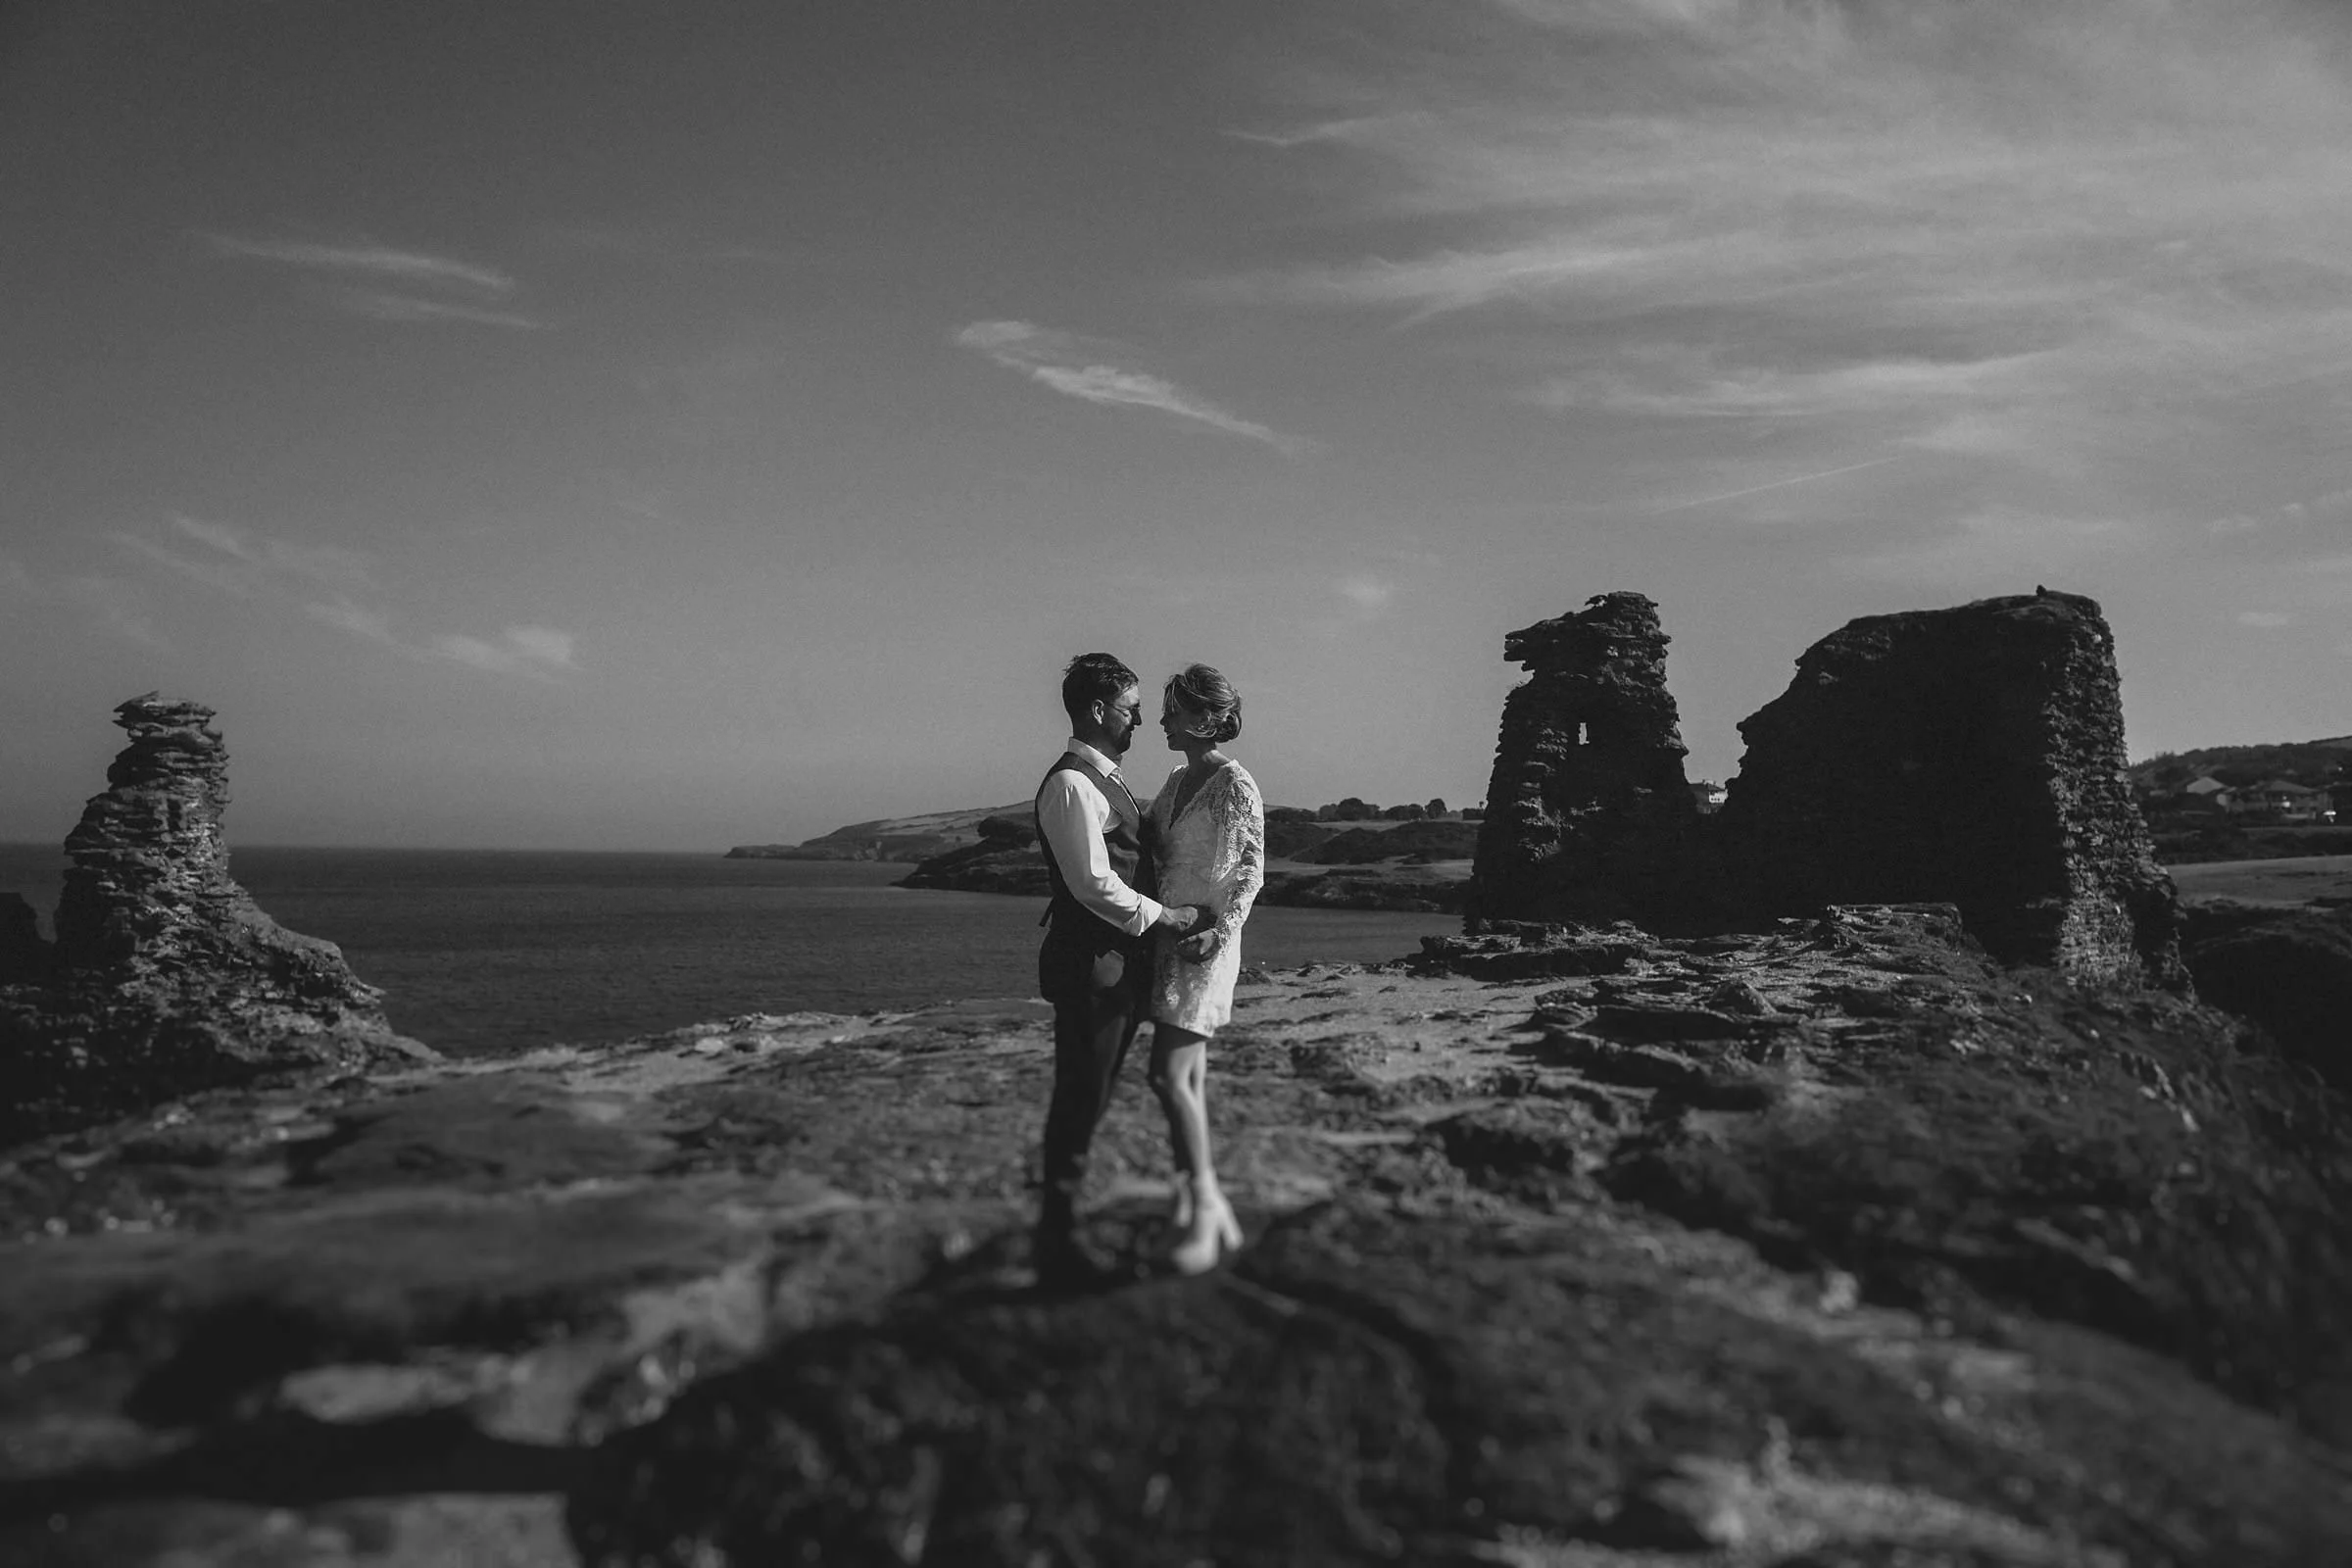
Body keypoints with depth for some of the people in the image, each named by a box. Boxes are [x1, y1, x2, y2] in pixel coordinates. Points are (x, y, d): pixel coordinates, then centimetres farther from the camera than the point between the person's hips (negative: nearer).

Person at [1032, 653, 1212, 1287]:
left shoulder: (1105, 781, 17)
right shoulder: (1071, 784, -16)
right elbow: (1094, 883, -21)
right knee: (1080, 1099, -3)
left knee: (1091, 1097, 15)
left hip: (1119, 963, 10)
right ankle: (1058, 1241, 6)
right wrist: (1166, 916, -13)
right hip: (1090, 965, -10)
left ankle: (1064, 1221, 25)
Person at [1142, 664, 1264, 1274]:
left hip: (1205, 943, -8)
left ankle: (1204, 1206, -1)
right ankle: (1214, 1217, 16)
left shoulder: (1235, 784, -10)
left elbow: (1252, 869, -10)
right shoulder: (1177, 782, 14)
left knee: (1169, 1075, -13)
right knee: (1189, 1078, 8)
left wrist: (1223, 929, -20)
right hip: (1165, 938, 8)